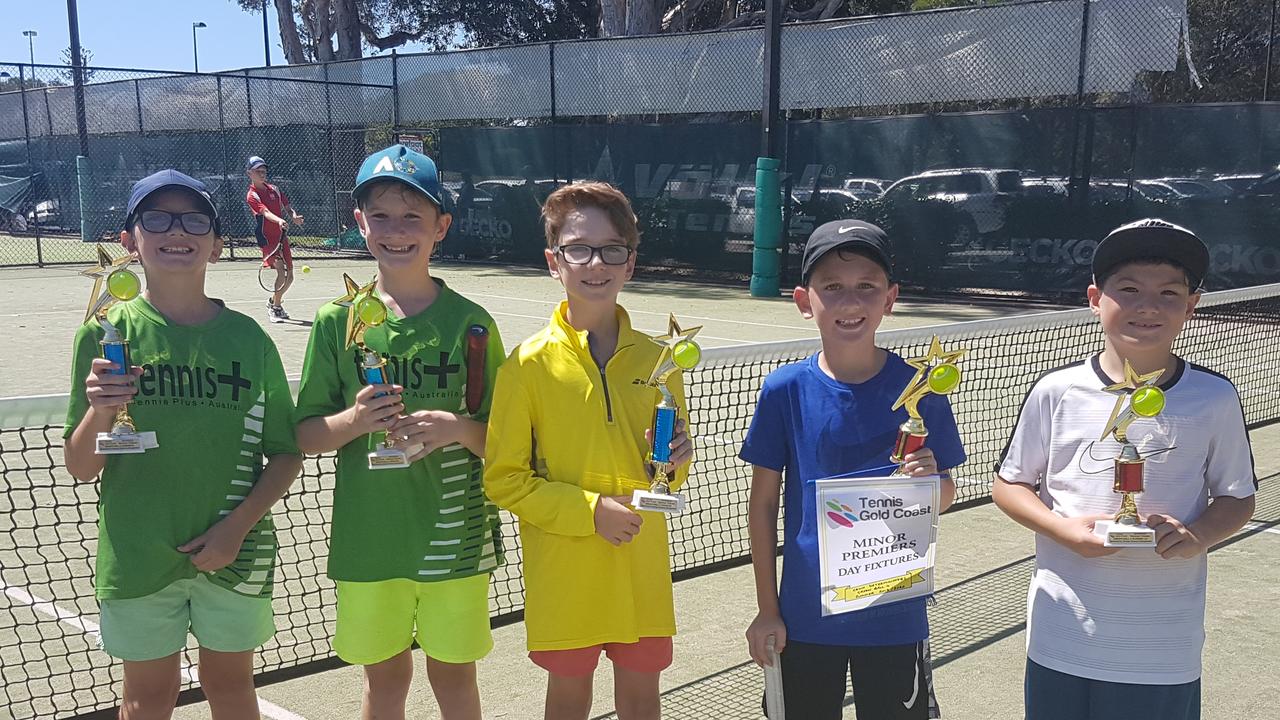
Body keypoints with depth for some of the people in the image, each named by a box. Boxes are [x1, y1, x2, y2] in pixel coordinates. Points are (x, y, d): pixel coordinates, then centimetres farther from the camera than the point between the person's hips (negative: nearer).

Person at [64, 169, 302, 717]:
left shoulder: (247, 337, -4)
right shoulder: (105, 334, -5)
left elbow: (286, 453, 1)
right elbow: (81, 468, -3)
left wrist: (238, 525, -12)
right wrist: (98, 411, -22)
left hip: (233, 552, 1)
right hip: (138, 554, 0)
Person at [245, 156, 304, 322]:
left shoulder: (274, 189, 11)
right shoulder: (251, 195, -9)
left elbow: (287, 206, 13)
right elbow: (265, 212, -25)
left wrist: (294, 216, -10)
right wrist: (279, 221, -44)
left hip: (282, 237, 7)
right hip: (267, 238, -7)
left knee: (289, 277, 9)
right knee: (281, 272, -21)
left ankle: (273, 301, 33)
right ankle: (275, 308, -7)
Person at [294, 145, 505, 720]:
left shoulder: (469, 322, -4)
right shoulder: (337, 321, -2)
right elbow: (305, 436, 1)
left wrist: (460, 428, -21)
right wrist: (354, 420, -19)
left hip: (454, 536, -1)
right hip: (367, 538, 1)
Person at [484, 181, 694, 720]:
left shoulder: (655, 359, 0)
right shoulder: (530, 364, -10)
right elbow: (503, 480, -9)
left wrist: (673, 464, -10)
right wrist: (589, 510, -18)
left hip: (642, 566, 3)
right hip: (565, 571, -2)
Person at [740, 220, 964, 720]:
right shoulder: (785, 390, -9)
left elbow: (945, 498, 2)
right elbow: (764, 502, -1)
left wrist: (931, 478, -21)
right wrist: (767, 609, 1)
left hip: (894, 616, 0)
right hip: (806, 616, 0)